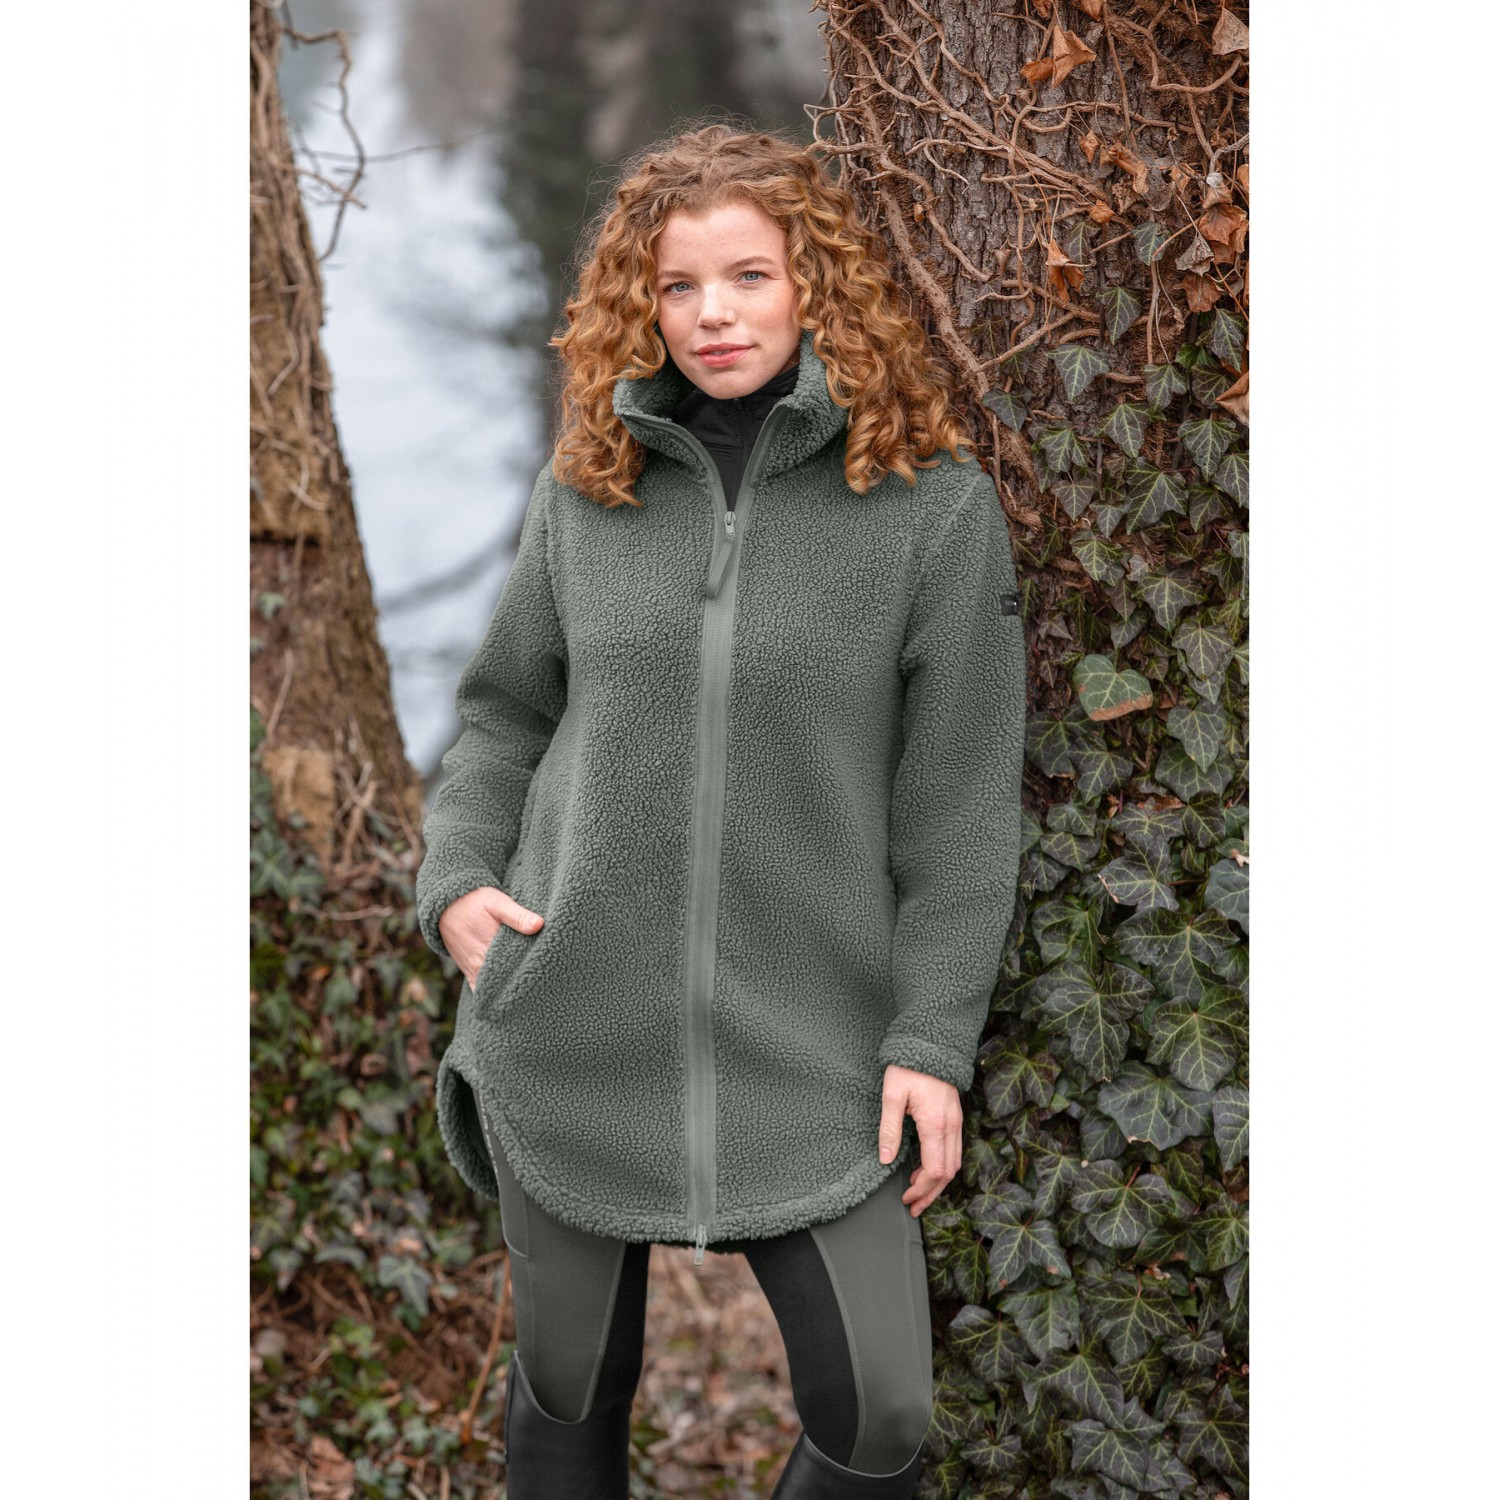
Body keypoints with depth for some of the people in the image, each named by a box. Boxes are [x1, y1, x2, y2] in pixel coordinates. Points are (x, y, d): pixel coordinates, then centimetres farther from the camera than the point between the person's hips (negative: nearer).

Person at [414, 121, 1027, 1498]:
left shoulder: (933, 504, -4)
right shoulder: (585, 491, 5)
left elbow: (960, 804, -4)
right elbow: (508, 711, 16)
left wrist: (933, 1038, -8)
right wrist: (457, 878, 0)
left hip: (809, 1059, -2)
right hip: (572, 1034, 2)